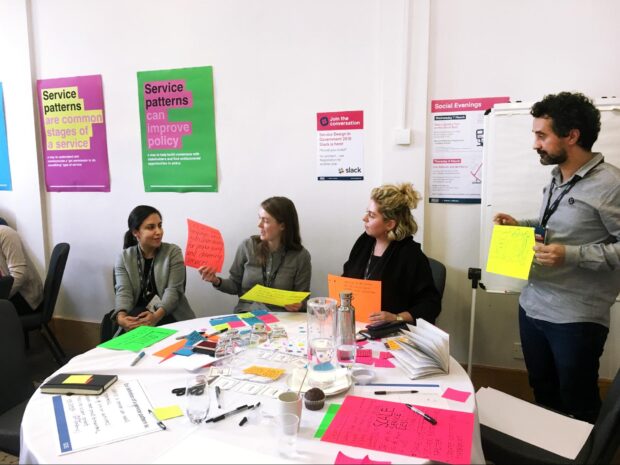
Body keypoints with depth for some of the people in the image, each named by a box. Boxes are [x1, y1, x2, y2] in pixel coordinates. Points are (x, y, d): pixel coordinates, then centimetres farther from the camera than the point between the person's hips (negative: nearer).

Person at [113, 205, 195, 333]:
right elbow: (123, 292, -7)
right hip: (138, 314, 3)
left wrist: (157, 316, -30)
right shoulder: (124, 258, 5)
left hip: (171, 314, -2)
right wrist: (121, 316, -30)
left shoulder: (173, 252, -2)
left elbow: (173, 290, -11)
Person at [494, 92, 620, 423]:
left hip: (576, 317, -7)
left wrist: (571, 256, -26)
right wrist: (520, 226, 6)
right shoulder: (556, 179, 10)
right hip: (532, 306, 8)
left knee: (578, 405, 12)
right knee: (542, 394, 22)